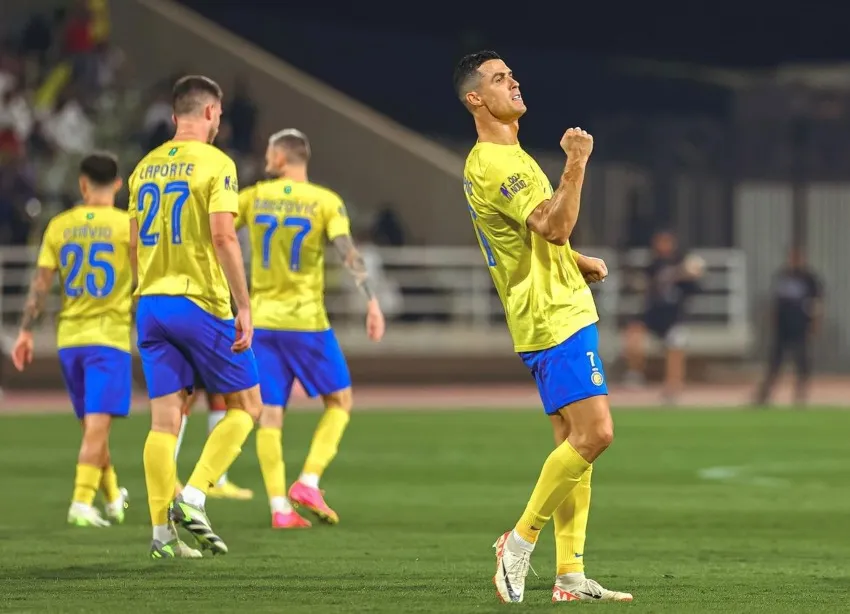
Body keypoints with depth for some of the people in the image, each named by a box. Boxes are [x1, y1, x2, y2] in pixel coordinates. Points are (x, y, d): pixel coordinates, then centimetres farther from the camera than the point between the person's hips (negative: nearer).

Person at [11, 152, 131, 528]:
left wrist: (26, 332, 6)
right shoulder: (128, 225, -4)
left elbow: (41, 282, 2)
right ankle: (81, 503, -19)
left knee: (92, 425, 16)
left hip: (69, 338, 4)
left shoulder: (59, 226, 4)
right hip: (110, 335, -4)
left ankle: (113, 497, 31)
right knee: (98, 425, -8)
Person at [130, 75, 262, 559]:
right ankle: (192, 499, -8)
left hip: (152, 304, 6)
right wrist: (245, 307, -16)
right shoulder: (215, 164, -7)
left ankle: (162, 532, 0)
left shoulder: (146, 167, 12)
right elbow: (223, 237, -17)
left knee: (166, 420, 5)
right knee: (246, 406, 7)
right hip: (201, 302, -6)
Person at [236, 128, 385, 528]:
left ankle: (279, 508, -2)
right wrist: (371, 301, -18)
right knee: (339, 400, 13)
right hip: (306, 321, -2)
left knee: (270, 413, 5)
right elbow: (349, 254, -16)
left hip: (262, 320, 2)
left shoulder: (253, 198, 2)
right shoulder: (325, 202, -5)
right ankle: (308, 483, -3)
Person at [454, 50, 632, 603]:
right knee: (593, 434, -16)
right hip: (554, 318, -11)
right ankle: (521, 540, -5)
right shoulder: (494, 164, -16)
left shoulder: (504, 157, 18)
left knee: (575, 440, 8)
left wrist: (578, 261, 19)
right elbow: (555, 227, -26)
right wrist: (576, 164, -30)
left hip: (561, 313, 11)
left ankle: (570, 573, 7)